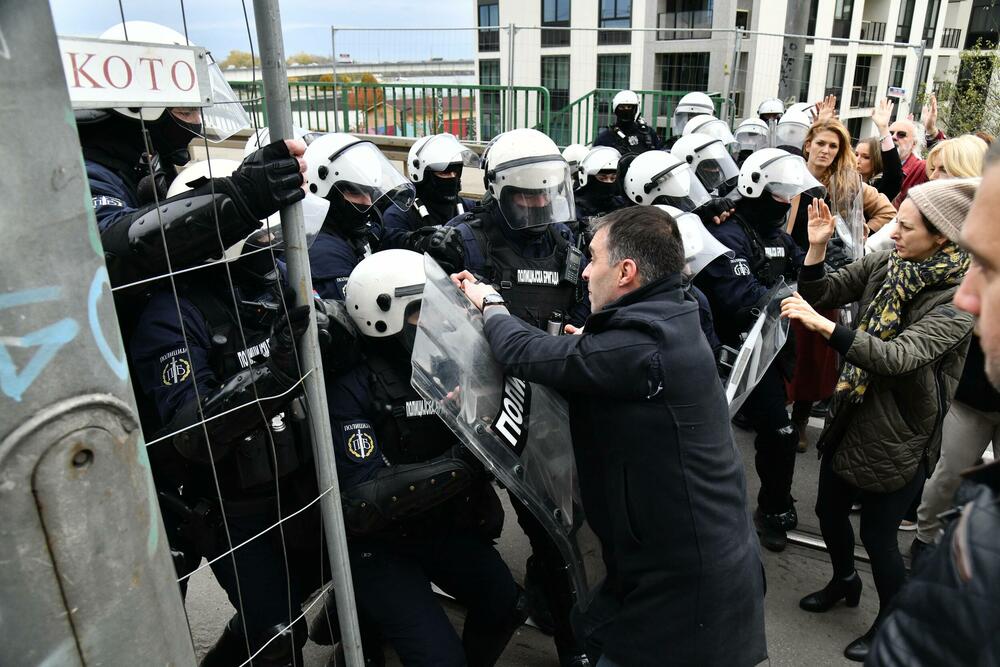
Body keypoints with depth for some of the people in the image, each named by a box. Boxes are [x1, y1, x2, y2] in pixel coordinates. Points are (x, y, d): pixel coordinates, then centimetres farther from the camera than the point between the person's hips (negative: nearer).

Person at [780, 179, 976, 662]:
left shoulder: (959, 300, -21)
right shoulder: (885, 263, -4)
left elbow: (898, 357, -34)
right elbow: (823, 293, 0)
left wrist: (822, 325, -43)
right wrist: (817, 246, -17)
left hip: (898, 436, -6)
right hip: (851, 416, 6)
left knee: (877, 535, 10)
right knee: (829, 510, 21)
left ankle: (891, 623, 38)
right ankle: (844, 580, 50)